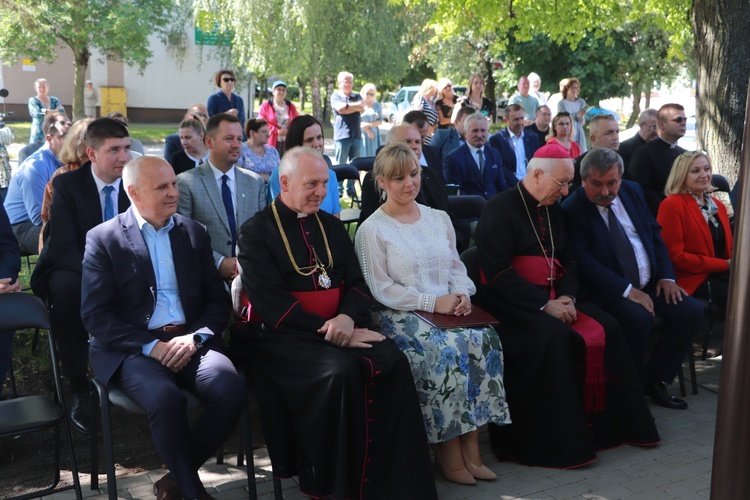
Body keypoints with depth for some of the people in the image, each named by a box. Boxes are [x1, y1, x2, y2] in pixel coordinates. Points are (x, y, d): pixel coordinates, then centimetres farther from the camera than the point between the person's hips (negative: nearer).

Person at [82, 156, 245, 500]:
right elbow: (95, 315, -5)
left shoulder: (194, 232, 13)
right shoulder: (103, 238, 2)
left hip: (189, 341, 4)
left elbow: (218, 300, 12)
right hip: (131, 347, -3)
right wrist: (151, 346, -15)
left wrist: (196, 337, -8)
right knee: (166, 399, -34)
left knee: (232, 390, -26)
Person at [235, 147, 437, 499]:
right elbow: (271, 302, -12)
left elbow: (357, 284, 11)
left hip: (339, 329, 5)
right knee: (339, 372, -33)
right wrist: (328, 332, -18)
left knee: (392, 363, -23)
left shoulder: (332, 227, 17)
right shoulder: (256, 232, -1)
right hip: (284, 335, -5)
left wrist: (347, 317, -12)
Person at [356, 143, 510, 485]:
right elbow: (381, 289, -7)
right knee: (445, 349, -32)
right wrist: (432, 302, -15)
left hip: (447, 308, 5)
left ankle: (470, 450, -18)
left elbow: (456, 267, 18)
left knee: (483, 338, -25)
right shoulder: (372, 230, 0)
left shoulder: (439, 219, 18)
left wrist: (462, 294, -5)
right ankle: (449, 456, -19)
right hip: (399, 316, -5)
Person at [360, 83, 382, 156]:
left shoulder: (377, 105, 10)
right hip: (362, 134, -3)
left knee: (373, 155, -1)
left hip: (374, 135, 3)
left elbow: (380, 120, 6)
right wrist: (367, 131, -12)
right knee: (363, 155, -8)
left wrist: (369, 125, -11)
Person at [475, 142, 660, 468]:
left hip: (551, 297, 8)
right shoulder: (500, 209, -11)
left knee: (606, 328, -10)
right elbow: (498, 272, -18)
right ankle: (557, 439, -20)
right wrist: (544, 305, -21)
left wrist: (567, 297, -4)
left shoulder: (553, 209, 14)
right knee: (555, 337, -31)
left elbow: (568, 260, 16)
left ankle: (606, 424, 1)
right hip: (512, 303, -7)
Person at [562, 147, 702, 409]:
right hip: (608, 292, -7)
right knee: (639, 317, -32)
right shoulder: (572, 210, -14)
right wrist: (627, 290, -25)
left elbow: (655, 234, 14)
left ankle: (653, 380, 5)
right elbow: (584, 262, -20)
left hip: (649, 285, 7)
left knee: (692, 310, -9)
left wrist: (666, 276, 1)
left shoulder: (632, 191, 6)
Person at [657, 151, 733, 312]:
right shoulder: (672, 205, -7)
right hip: (694, 279, -7)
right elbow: (675, 256, -12)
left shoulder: (718, 205, 18)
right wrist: (725, 264, -12)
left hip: (723, 274, 7)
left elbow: (728, 246, 20)